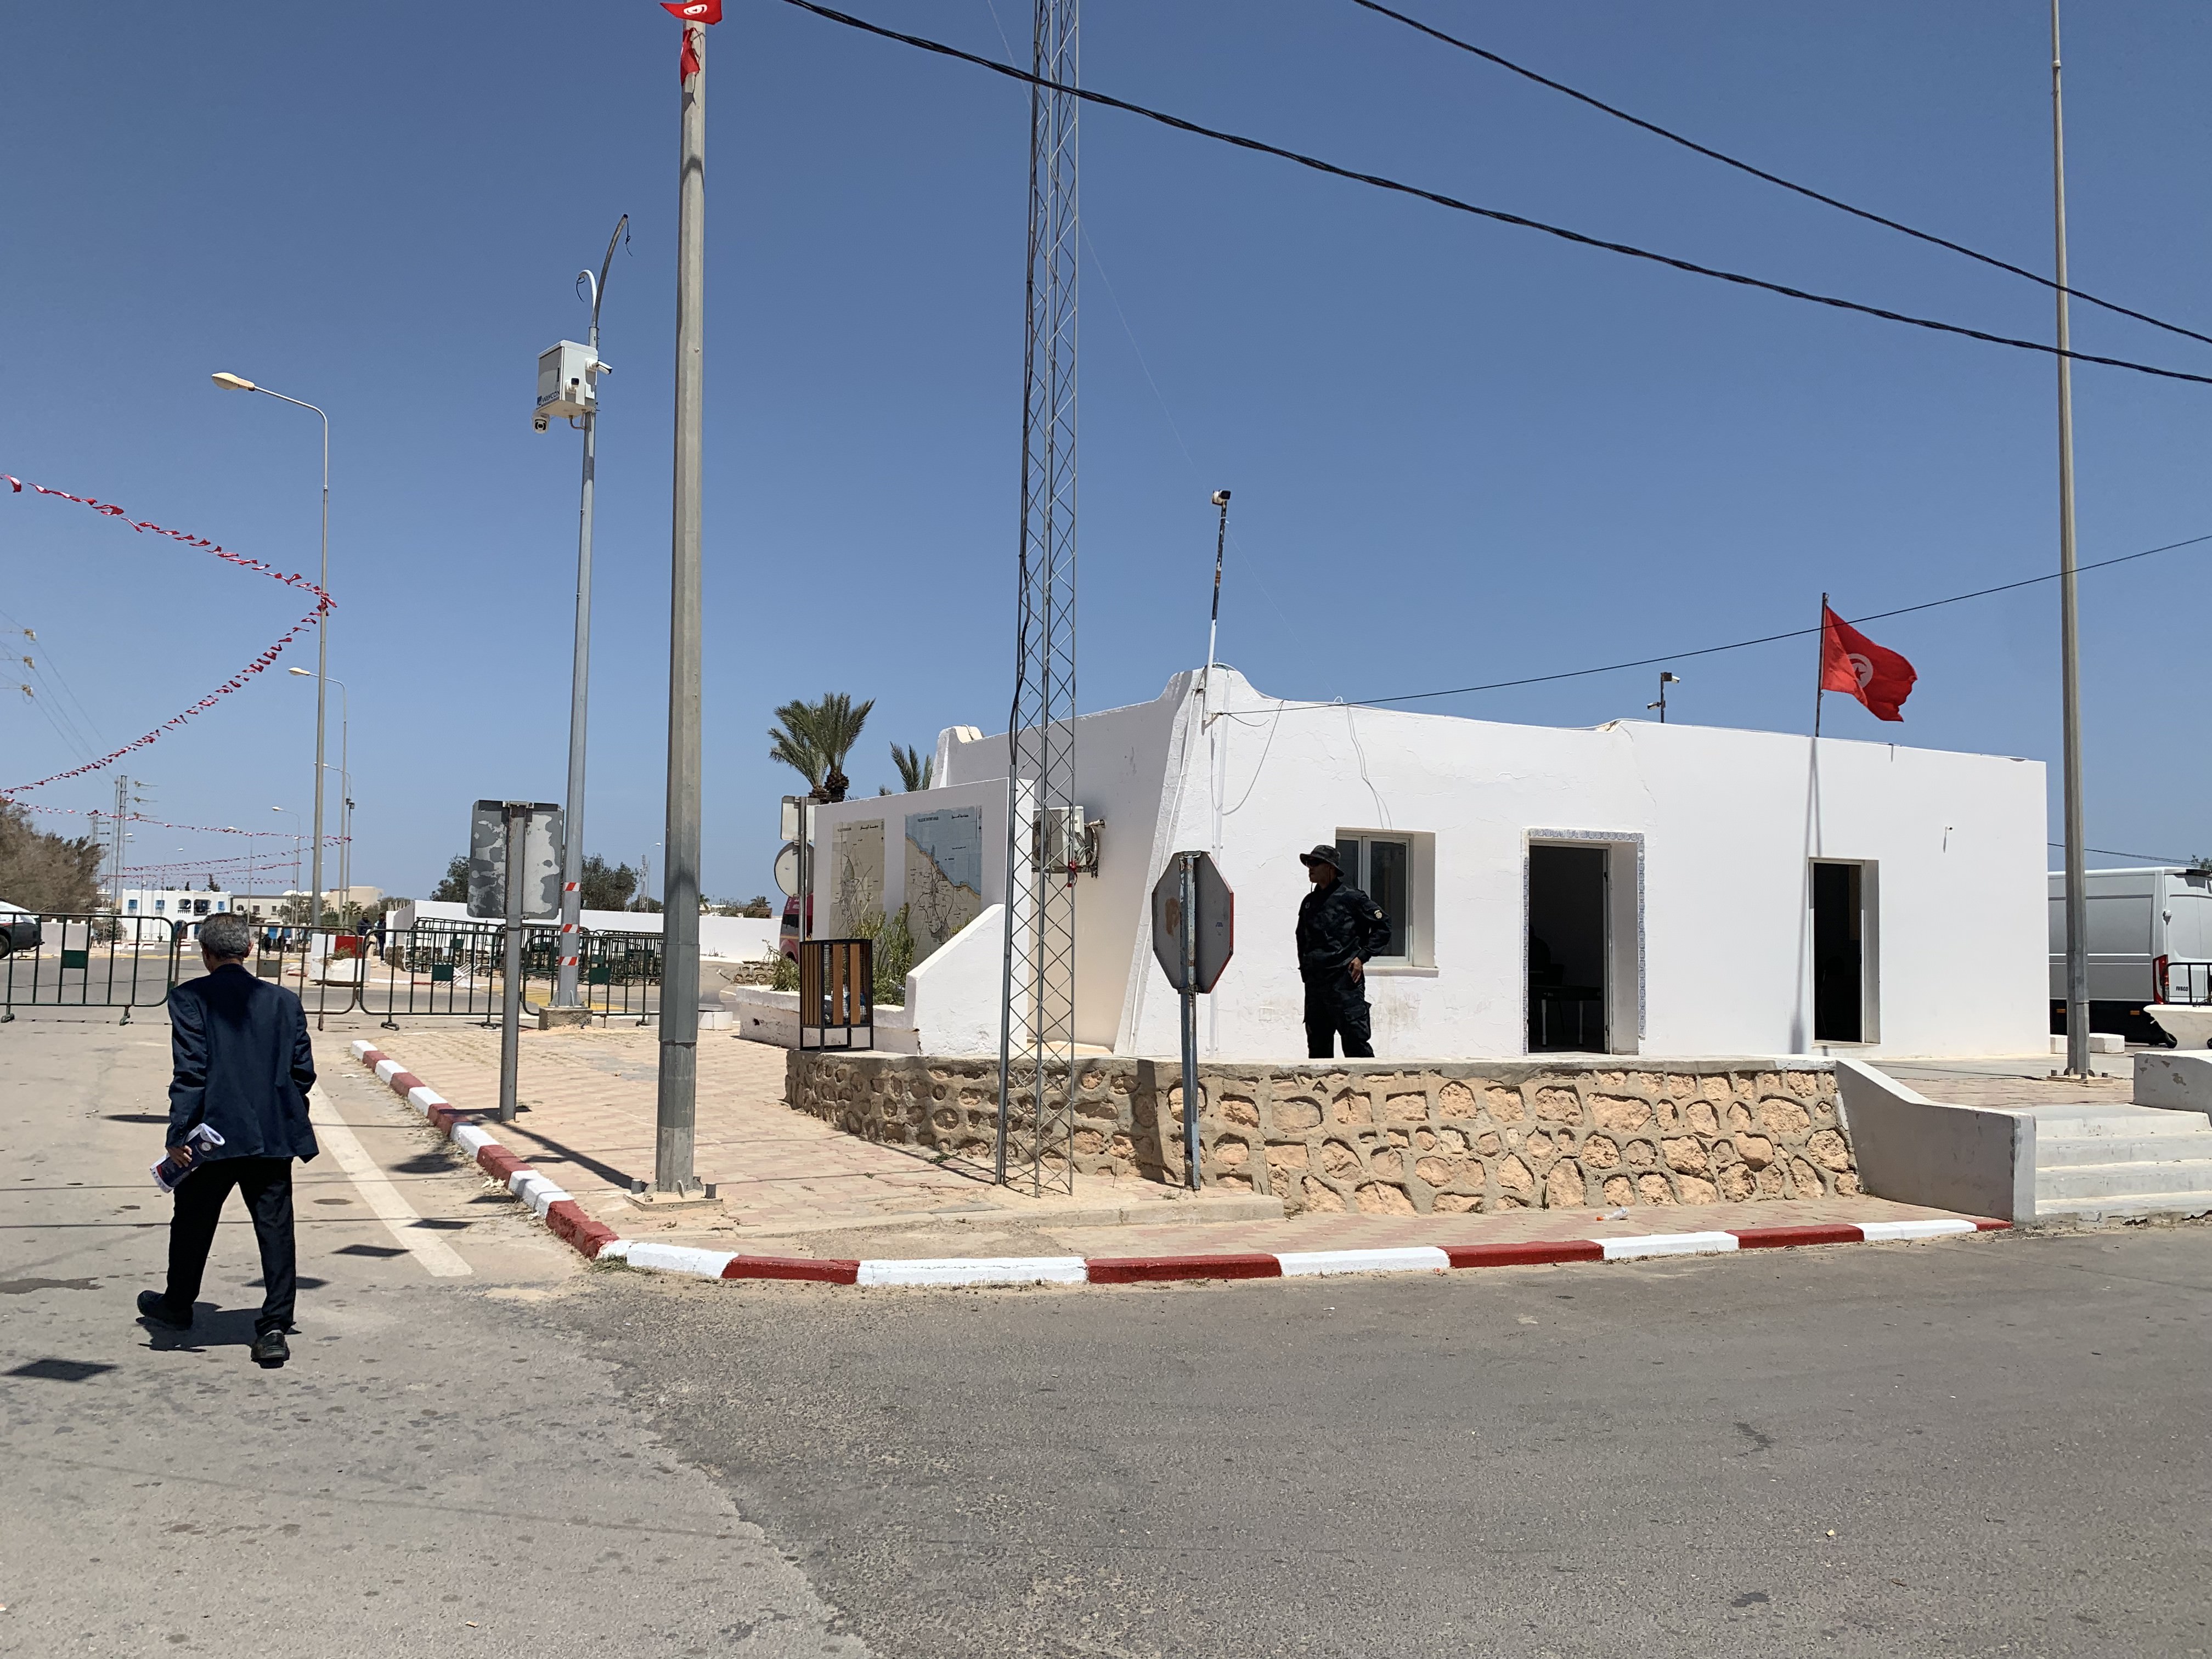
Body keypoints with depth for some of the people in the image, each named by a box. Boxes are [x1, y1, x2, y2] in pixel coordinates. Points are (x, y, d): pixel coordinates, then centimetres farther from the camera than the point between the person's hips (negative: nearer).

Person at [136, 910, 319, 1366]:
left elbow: (190, 1070, -13)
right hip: (274, 1135, 2)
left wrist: (178, 1133, -12)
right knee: (275, 1228, 2)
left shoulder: (191, 998, -5)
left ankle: (177, 1306, 39)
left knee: (193, 1222, 19)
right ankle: (274, 1327, -4)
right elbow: (303, 1071, 5)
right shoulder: (285, 1000, 4)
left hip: (214, 1133, -2)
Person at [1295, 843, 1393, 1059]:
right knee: (1317, 1044, 9)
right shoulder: (1309, 902, 16)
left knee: (1355, 1040, -9)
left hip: (1345, 979, -7)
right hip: (1314, 983, 7)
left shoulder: (1350, 897, -3)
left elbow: (1383, 925, -2)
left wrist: (1362, 956, -7)